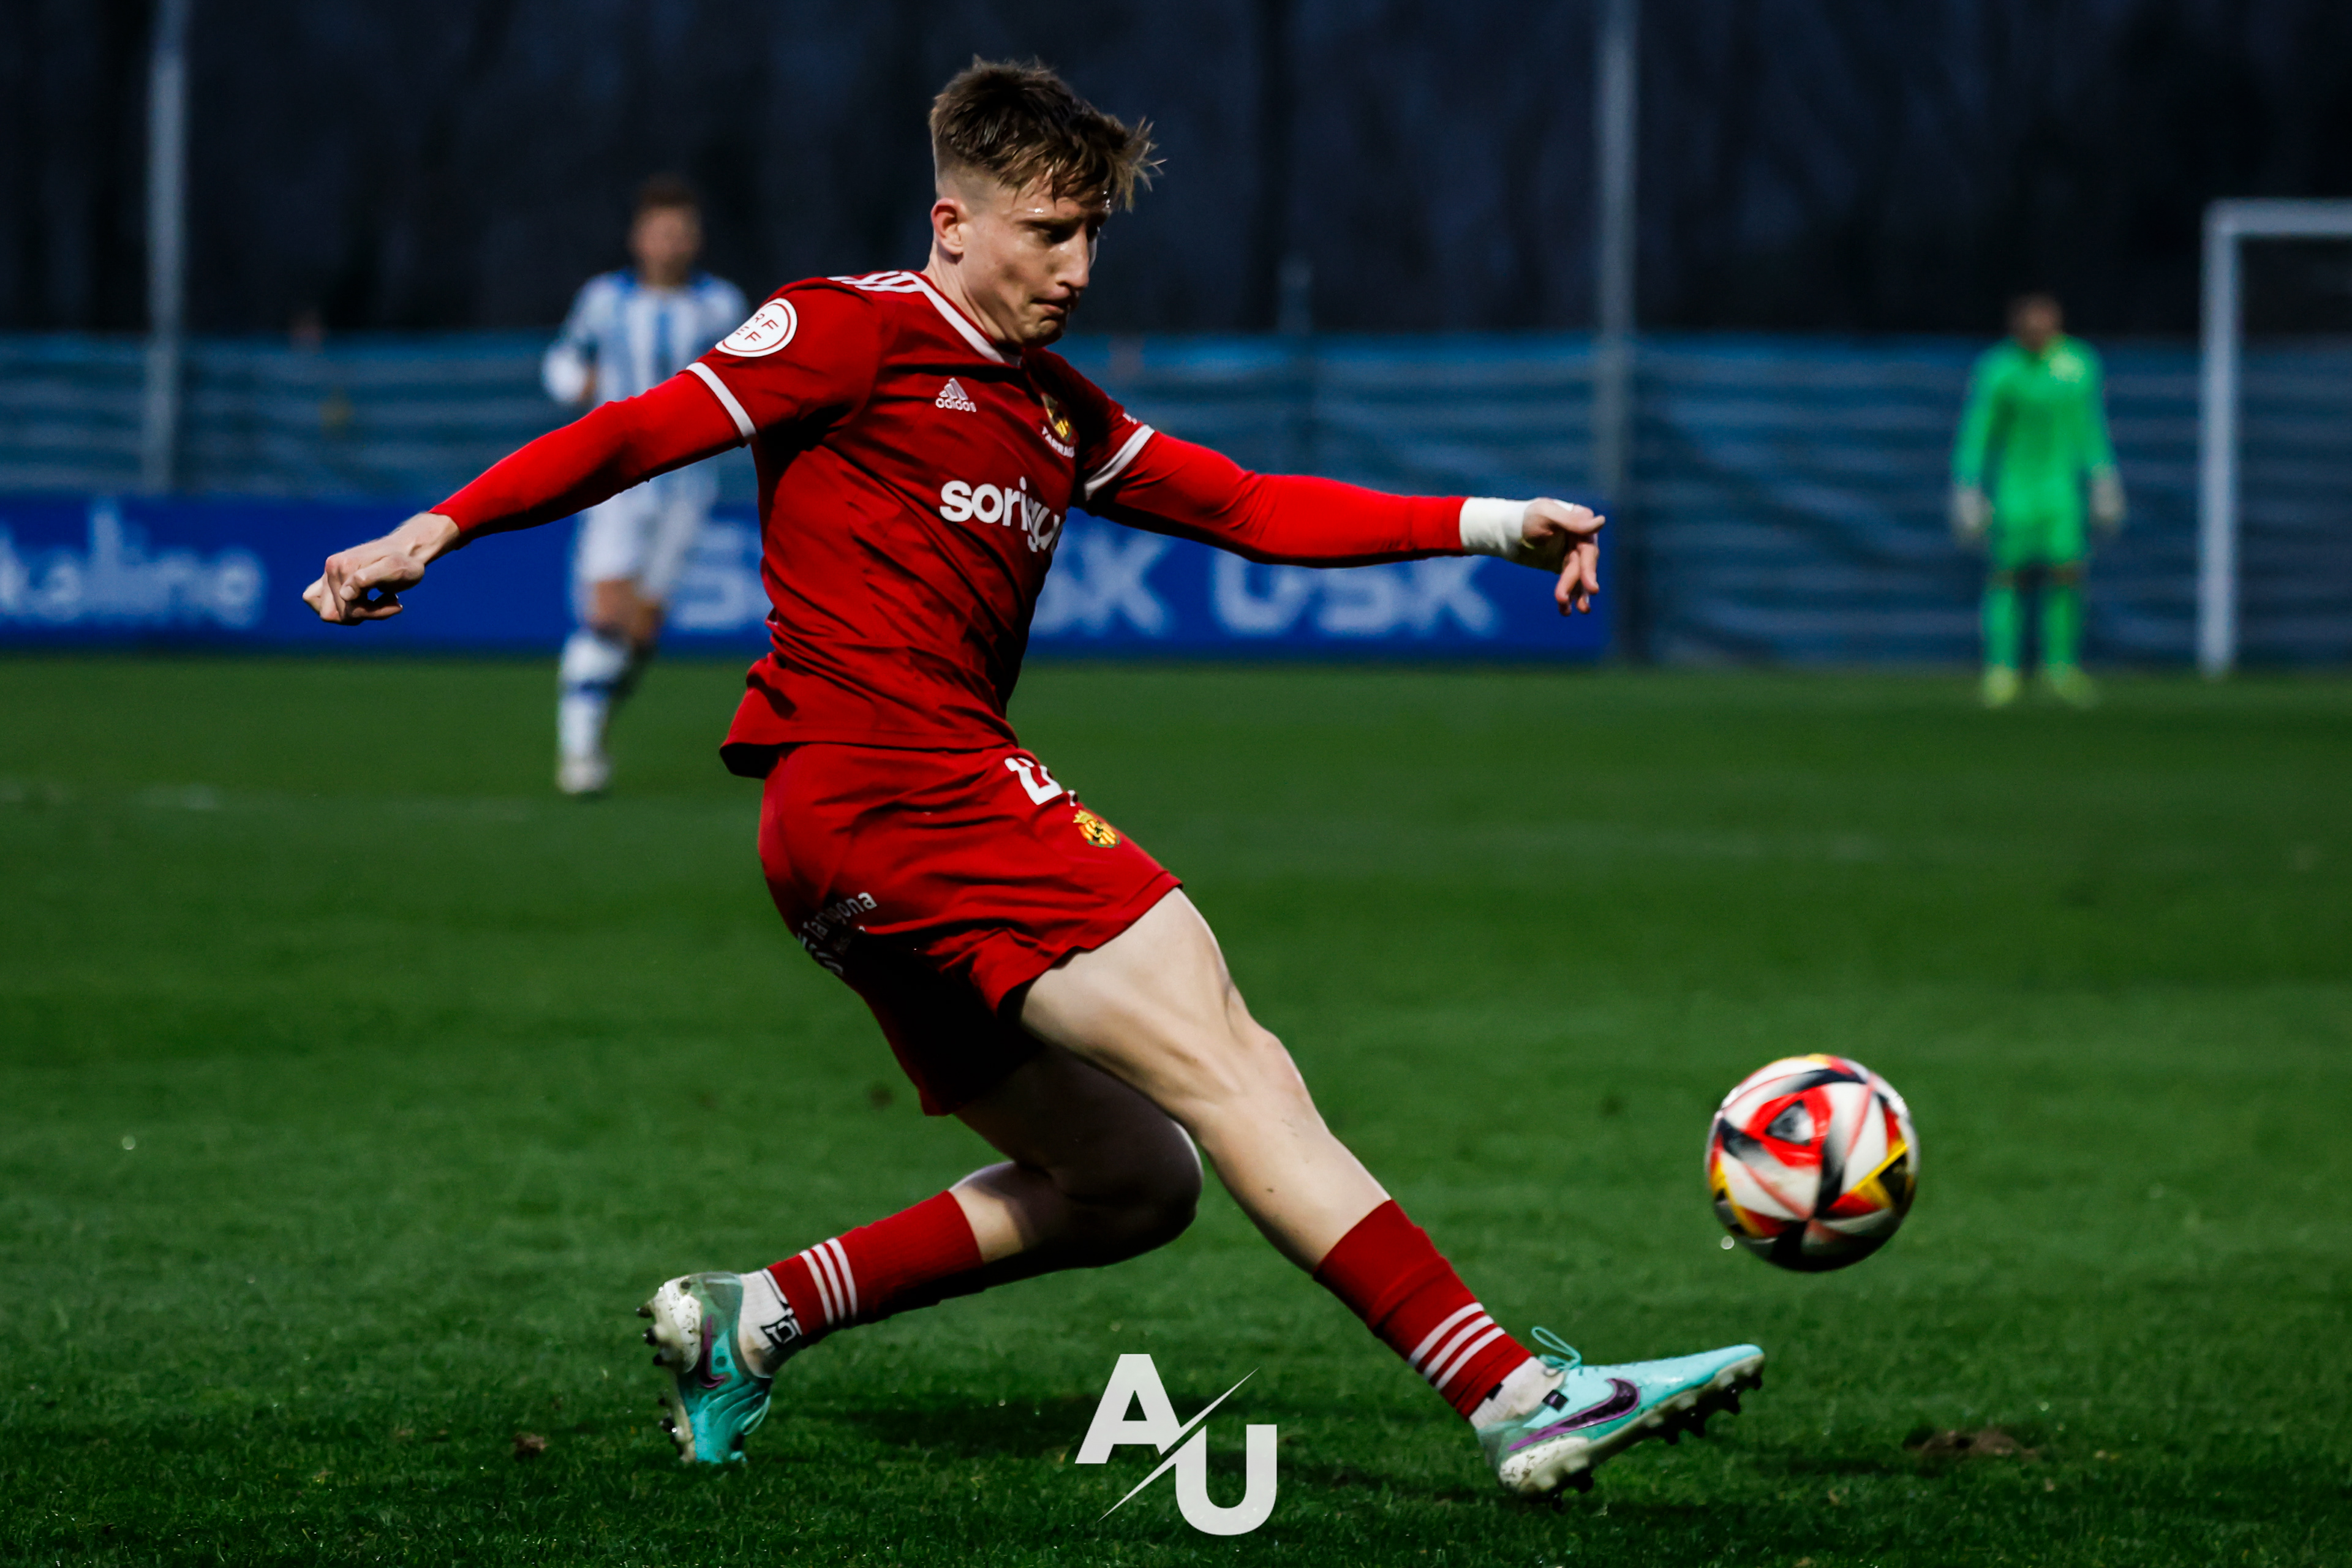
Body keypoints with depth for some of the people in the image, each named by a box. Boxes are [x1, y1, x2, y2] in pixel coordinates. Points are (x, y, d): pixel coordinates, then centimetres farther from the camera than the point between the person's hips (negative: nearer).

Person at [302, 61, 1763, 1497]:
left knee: (1136, 1181, 11)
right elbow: (637, 435, -4)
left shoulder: (1057, 410, 23)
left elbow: (1251, 508, 23)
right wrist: (437, 529, -15)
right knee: (1229, 1066, -16)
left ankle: (752, 1322, 11)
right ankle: (1520, 1394, -23)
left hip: (935, 808, 10)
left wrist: (1490, 526, 16)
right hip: (888, 783, -10)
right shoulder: (856, 332, 0)